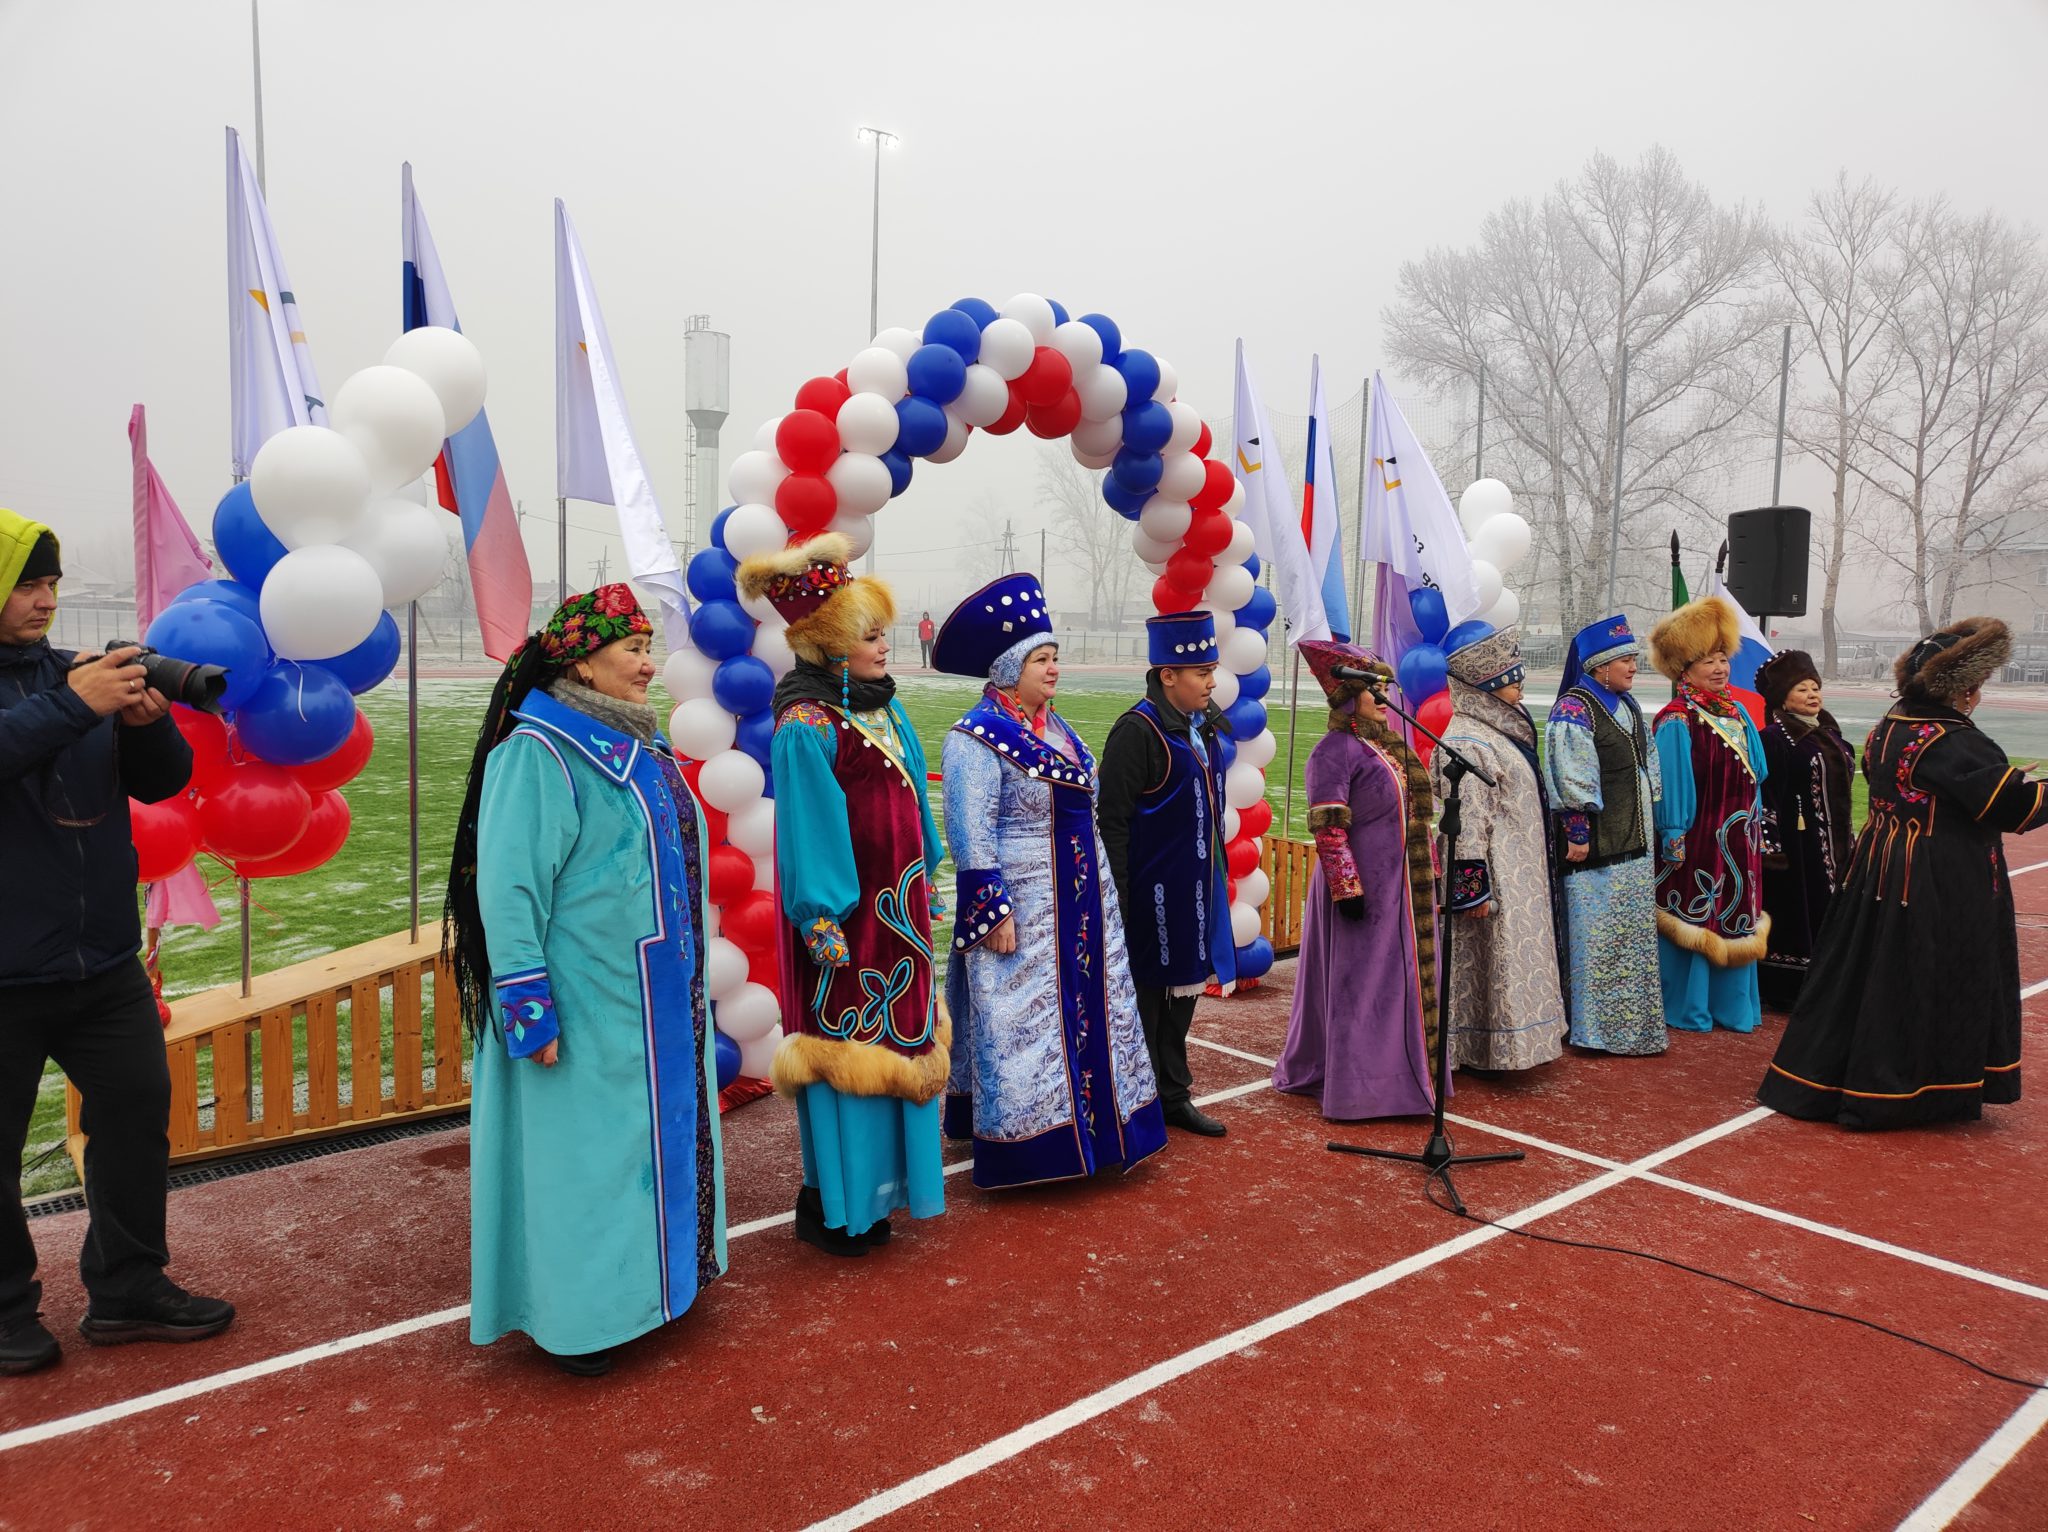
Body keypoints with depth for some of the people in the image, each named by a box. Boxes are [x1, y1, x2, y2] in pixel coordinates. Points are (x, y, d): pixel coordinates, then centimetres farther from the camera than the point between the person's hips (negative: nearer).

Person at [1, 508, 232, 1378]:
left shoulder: (73, 674, 7)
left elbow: (161, 783, 5)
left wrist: (146, 723, -13)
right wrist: (71, 708, -34)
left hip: (103, 962, 6)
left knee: (138, 1112, 11)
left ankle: (127, 1289, 26)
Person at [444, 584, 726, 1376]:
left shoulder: (636, 743, 10)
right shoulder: (538, 754, -17)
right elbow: (508, 888, -20)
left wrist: (686, 987, 22)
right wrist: (528, 1010, -22)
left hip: (657, 1002, 9)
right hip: (587, 1011, -9)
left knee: (650, 1135, 18)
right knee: (584, 1147, 3)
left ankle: (638, 1273, 34)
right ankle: (579, 1313, 18)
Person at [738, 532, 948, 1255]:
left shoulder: (881, 709, 10)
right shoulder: (807, 726, -16)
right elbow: (805, 828, -18)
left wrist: (924, 884, 19)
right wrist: (821, 920, -19)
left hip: (894, 905, 9)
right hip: (847, 912, -9)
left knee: (895, 1038, 15)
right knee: (846, 1045, 0)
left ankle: (871, 1192, 29)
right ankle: (830, 1209, 15)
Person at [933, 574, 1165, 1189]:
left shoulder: (1056, 729, 11)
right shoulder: (977, 738, -14)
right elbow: (971, 834, -18)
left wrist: (1099, 900, 19)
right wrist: (994, 911, -20)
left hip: (1080, 911, 8)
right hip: (1021, 913, -8)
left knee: (1088, 1012, 14)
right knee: (1019, 1025, 0)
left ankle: (1093, 1127, 28)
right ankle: (1025, 1150, 12)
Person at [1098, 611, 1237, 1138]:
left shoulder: (1204, 728, 9)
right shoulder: (1137, 731, -16)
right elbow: (1112, 821, -17)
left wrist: (1217, 875, 17)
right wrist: (1117, 898, -18)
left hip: (1197, 892, 8)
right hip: (1153, 896, -8)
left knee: (1181, 993, 16)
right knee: (1146, 996, 5)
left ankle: (1175, 1096, 28)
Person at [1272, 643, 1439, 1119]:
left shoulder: (1389, 746, 14)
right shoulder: (1335, 749, -14)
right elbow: (1328, 829, -19)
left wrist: (1427, 880, 19)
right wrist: (1347, 890, -22)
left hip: (1402, 888, 9)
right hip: (1365, 890, -9)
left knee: (1402, 979, 15)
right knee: (1360, 982, -1)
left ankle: (1402, 1074, 28)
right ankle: (1356, 1090, 9)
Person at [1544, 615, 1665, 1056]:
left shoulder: (1627, 705, 15)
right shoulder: (1574, 709, -14)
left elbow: (1646, 767, 23)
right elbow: (1571, 778, -20)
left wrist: (1647, 826, 21)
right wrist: (1577, 833, -22)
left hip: (1632, 842, 10)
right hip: (1597, 844, -9)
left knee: (1634, 934, 16)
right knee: (1598, 935, -5)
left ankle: (1631, 1019, 27)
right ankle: (1595, 1027, 3)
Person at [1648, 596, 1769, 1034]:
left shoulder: (1736, 714, 11)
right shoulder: (1675, 722, -12)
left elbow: (1755, 775, 18)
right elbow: (1670, 783, -14)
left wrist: (1753, 827, 17)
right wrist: (1674, 837, -16)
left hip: (1736, 838, 7)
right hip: (1695, 838, -7)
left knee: (1735, 917, 12)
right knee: (1694, 917, 0)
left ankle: (1731, 1003, 24)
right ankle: (1687, 1009, 11)